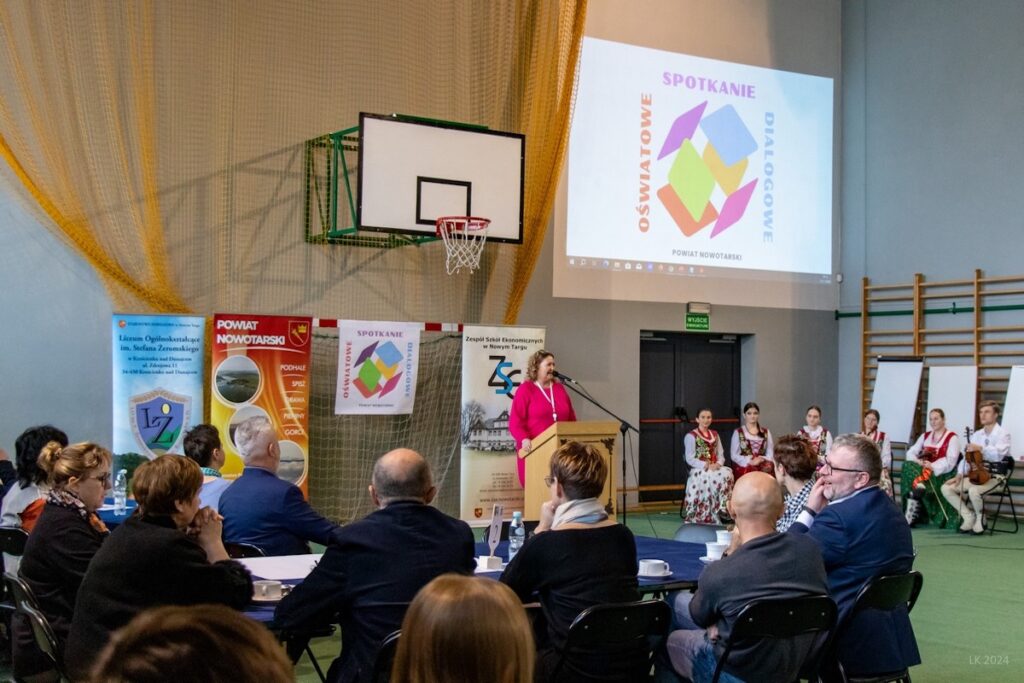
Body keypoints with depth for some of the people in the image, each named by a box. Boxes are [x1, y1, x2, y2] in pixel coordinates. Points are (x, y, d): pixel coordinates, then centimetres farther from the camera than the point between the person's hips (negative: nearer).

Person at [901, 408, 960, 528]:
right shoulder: (925, 436, 18)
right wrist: (918, 462, -13)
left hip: (941, 474, -5)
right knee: (908, 465, -25)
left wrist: (932, 467, -22)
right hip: (924, 471, 5)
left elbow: (950, 461, -11)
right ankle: (919, 485, -46)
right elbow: (910, 452, 9)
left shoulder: (952, 438, 2)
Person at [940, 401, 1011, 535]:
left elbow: (998, 454, -24)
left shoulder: (1002, 434, -5)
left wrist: (981, 448, -36)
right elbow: (967, 457, 12)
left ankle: (980, 518, -7)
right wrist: (960, 475, -2)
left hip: (995, 475, -7)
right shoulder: (976, 435, 15)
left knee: (973, 490, -37)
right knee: (946, 488, -8)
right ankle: (969, 517, 2)